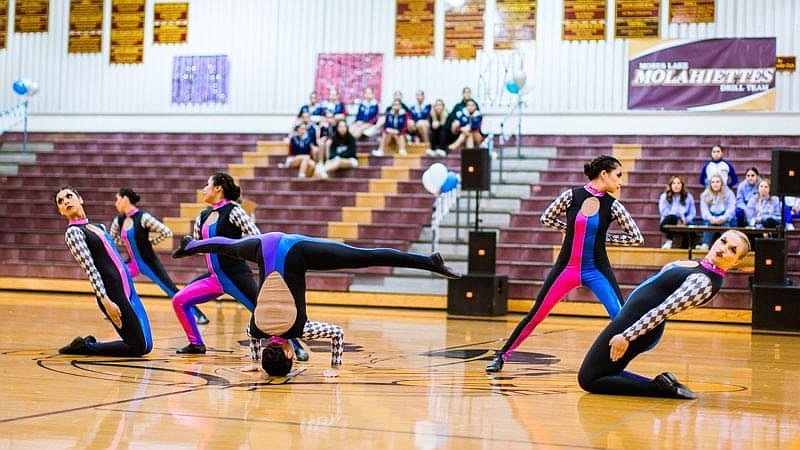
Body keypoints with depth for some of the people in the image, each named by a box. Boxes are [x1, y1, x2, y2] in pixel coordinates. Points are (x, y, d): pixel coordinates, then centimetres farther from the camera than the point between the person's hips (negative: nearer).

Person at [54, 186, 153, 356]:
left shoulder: (98, 227, 19)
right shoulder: (73, 232, -6)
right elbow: (90, 270, -14)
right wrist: (106, 301, -21)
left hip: (128, 289, 8)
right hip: (112, 294, -8)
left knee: (146, 345, 6)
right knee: (138, 346, -8)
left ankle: (88, 343, 17)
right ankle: (84, 346, 6)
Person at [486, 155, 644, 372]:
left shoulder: (612, 205, -5)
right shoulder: (571, 195, -8)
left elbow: (637, 238, -1)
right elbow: (546, 218, 6)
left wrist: (604, 237, -4)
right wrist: (575, 231, 0)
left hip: (596, 270, 1)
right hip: (566, 267, -1)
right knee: (535, 314, 4)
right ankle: (501, 356, 17)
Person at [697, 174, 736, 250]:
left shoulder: (729, 194, 5)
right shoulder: (705, 195, 10)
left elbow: (731, 209, -8)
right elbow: (704, 210, -4)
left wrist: (723, 218, -28)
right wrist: (711, 218, -25)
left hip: (726, 221, -1)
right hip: (711, 220, 1)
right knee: (708, 222, -32)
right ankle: (705, 245, -46)